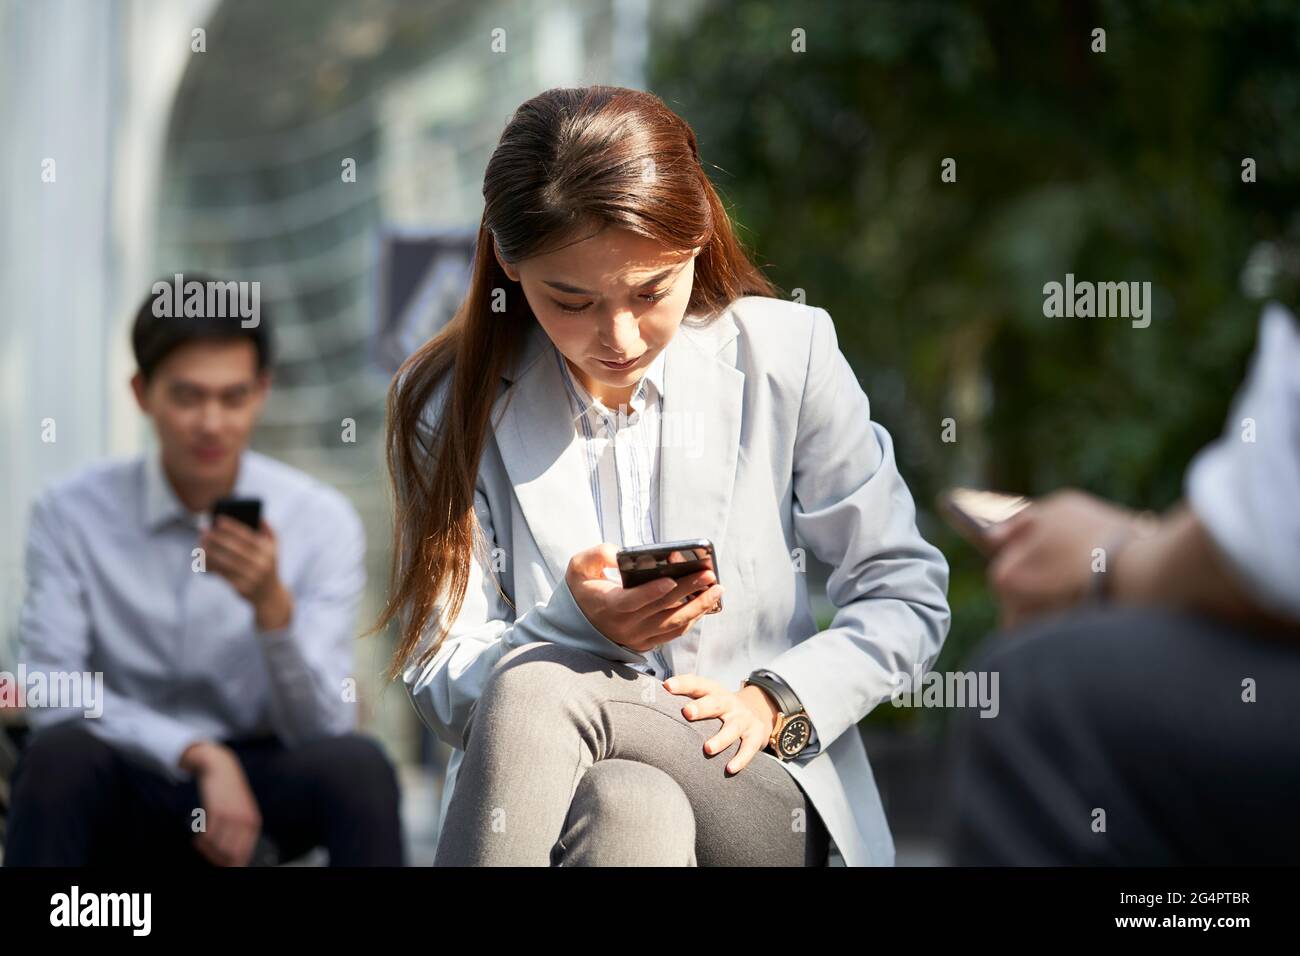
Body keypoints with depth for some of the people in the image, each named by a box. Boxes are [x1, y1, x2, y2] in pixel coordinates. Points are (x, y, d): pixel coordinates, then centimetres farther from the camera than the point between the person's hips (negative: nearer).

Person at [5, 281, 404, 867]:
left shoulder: (322, 521, -7)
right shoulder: (71, 515, -8)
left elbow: (321, 727, -12)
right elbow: (49, 694, -14)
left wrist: (273, 606, -30)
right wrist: (199, 753, -24)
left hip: (262, 780, 1)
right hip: (130, 784, 0)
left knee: (356, 765, -31)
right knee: (58, 756, -34)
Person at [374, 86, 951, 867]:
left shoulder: (787, 356, 1)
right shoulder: (448, 403, 2)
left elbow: (908, 596, 6)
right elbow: (443, 686, -1)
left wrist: (776, 702, -12)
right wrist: (573, 625, -21)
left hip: (760, 796, -1)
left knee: (537, 693, -33)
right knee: (629, 806, -38)